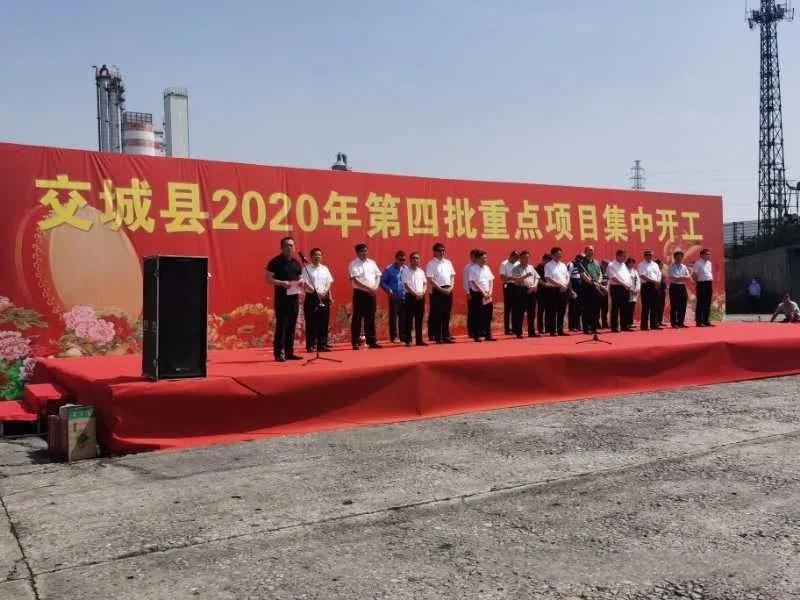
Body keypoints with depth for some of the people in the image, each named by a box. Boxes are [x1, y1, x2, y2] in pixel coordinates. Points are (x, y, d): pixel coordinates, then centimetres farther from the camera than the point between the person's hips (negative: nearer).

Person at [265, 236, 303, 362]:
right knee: (281, 325, -7)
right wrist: (282, 283, -22)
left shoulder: (296, 263, 14)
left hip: (294, 297, 6)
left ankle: (289, 352, 15)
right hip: (282, 297, -6)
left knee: (292, 325, 9)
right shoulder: (276, 262, -5)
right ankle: (279, 353, -3)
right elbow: (268, 279, -9)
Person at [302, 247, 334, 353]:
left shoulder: (325, 269, 14)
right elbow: (305, 283, -10)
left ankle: (323, 344, 11)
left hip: (324, 297, 5)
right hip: (311, 297, -5)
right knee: (311, 323, -3)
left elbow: (329, 282, 12)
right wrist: (316, 292, -20)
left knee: (324, 322, 5)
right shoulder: (307, 269, -2)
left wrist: (329, 295, -2)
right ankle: (310, 345, 2)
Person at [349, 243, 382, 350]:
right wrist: (368, 288, -19)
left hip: (371, 294, 5)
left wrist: (375, 288, -4)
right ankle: (356, 342, 2)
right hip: (360, 293, -5)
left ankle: (372, 341, 16)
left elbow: (378, 276, 14)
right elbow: (355, 280, -14)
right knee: (357, 318, -2)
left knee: (370, 318, 10)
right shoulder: (353, 264, -6)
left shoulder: (372, 263, 12)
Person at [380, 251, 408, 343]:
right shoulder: (389, 269, -2)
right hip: (394, 297, -3)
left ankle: (403, 336, 15)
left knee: (404, 318, 7)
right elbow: (382, 281, -1)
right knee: (393, 317, -2)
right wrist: (388, 289, -14)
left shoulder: (406, 269, 7)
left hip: (404, 297, 3)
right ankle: (394, 336, 4)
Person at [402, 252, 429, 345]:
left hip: (421, 297, 5)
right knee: (409, 319, -3)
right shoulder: (406, 271, -4)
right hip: (410, 296, -5)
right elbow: (406, 285, -10)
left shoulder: (421, 271, 13)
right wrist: (415, 294, -16)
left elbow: (425, 283, 13)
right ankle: (408, 340, 1)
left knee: (419, 319, 7)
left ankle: (419, 340, 12)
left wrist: (422, 293, -5)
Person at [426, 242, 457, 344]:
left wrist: (450, 287, -2)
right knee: (437, 315, -2)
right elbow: (430, 280, -12)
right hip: (437, 291, -6)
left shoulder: (448, 262, 13)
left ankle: (446, 336, 15)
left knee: (446, 315, 9)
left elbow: (452, 276, 15)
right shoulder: (431, 264, -6)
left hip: (448, 291, 6)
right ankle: (438, 338, 3)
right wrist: (441, 289, -15)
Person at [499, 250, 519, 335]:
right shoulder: (504, 264, -6)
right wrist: (512, 278, -25)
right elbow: (502, 278, -13)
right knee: (507, 308, -1)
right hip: (508, 286, -5)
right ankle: (507, 329, 3)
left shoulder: (517, 264, 10)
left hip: (516, 286, 5)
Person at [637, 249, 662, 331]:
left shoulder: (655, 264, 17)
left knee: (655, 306, 7)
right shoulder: (641, 265, -2)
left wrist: (658, 283, -4)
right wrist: (653, 281, -19)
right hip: (646, 286, -6)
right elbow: (642, 276, -14)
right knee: (646, 307, -6)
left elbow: (659, 275, 15)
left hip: (655, 287, 6)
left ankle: (654, 324, 12)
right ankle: (644, 325, -4)